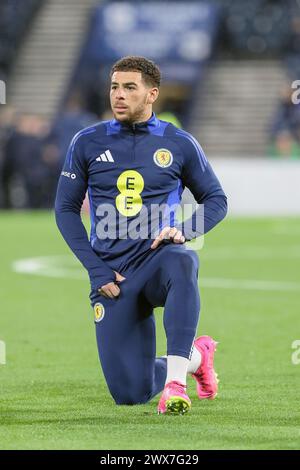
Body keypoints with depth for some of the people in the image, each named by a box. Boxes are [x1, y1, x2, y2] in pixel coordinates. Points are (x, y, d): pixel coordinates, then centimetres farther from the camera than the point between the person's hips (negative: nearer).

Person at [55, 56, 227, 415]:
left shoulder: (179, 144, 4)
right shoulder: (88, 143, 5)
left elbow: (216, 200, 12)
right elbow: (66, 209, 8)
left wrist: (184, 231, -9)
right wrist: (95, 268, -3)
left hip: (159, 255, -1)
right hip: (113, 274, 2)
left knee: (182, 262, -42)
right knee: (129, 393, -5)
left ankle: (174, 380, -40)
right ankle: (196, 356, 27)